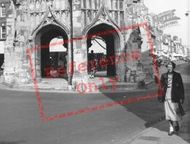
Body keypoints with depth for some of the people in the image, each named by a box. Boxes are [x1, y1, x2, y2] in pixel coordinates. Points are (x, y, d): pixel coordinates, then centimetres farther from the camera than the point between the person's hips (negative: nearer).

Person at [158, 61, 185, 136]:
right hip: (166, 98, 3)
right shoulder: (164, 76, 8)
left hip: (174, 98, -3)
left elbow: (181, 87, 2)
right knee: (168, 114, 5)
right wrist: (160, 96, 6)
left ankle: (176, 127, 14)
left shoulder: (177, 75, 1)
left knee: (174, 113, -5)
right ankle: (171, 128, 15)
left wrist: (181, 97, -2)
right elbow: (161, 87, 11)